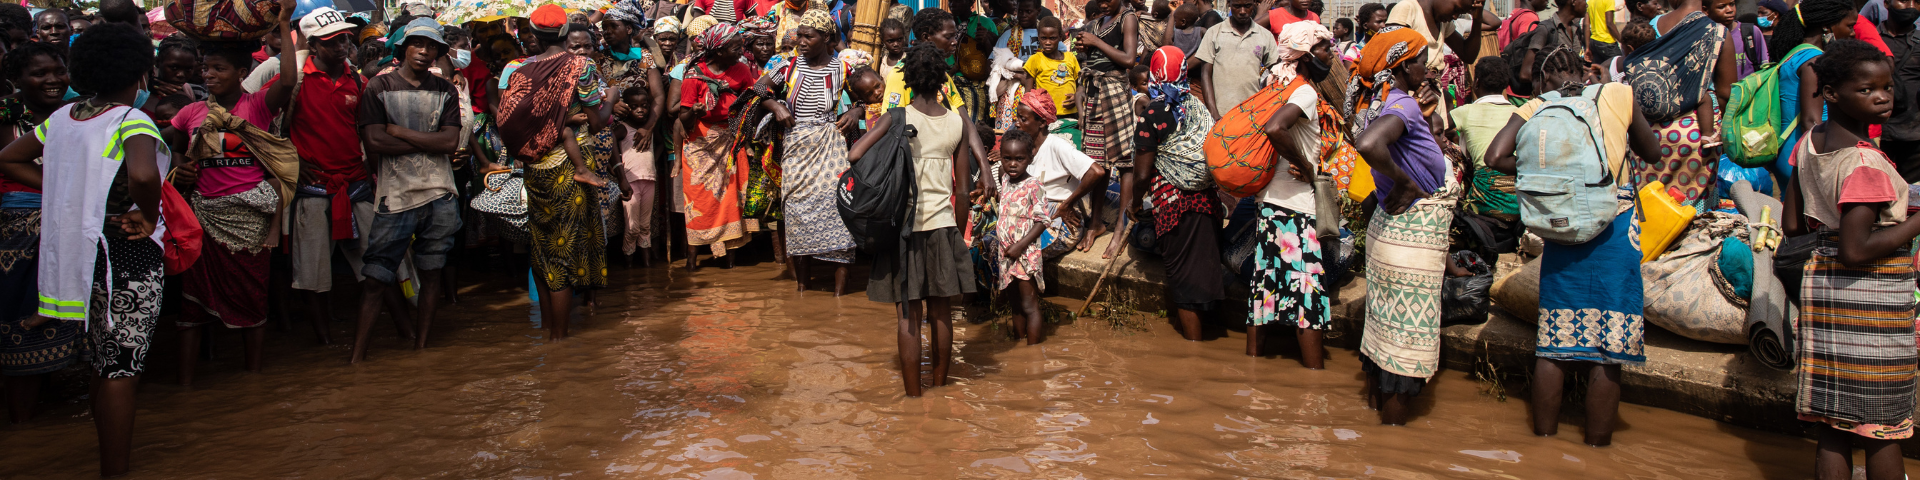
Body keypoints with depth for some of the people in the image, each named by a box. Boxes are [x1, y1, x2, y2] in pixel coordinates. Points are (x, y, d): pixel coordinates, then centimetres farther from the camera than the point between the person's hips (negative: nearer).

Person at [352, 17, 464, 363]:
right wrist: (428, 142, -6)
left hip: (439, 195, 3)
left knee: (431, 275, 7)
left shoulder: (445, 91, 10)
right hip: (395, 196, -2)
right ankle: (357, 356, 4)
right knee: (375, 279, -2)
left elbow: (451, 142, -2)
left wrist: (400, 131, -6)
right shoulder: (379, 87, 3)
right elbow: (373, 140, -8)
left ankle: (421, 347, 16)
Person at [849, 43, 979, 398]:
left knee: (909, 315, 3)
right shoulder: (958, 123, 0)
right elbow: (962, 189, 4)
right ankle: (940, 389, 25)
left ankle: (914, 398, 8)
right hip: (943, 224, 3)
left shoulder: (897, 119, -10)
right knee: (942, 312, 13)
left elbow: (855, 155, -23)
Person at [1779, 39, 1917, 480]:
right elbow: (1856, 250, -24)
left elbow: (1792, 224, 11)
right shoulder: (1865, 163, -20)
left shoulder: (1810, 142, 4)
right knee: (1882, 426, 6)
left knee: (1835, 423, 11)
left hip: (1822, 282, 8)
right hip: (1873, 295, -7)